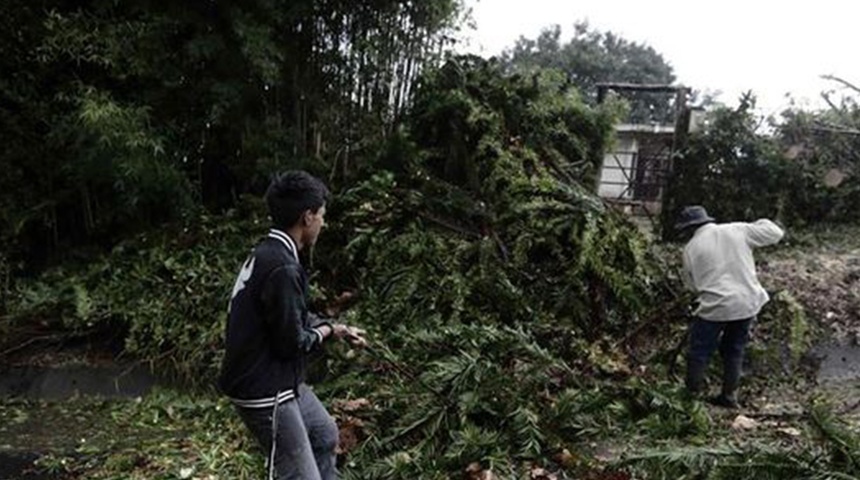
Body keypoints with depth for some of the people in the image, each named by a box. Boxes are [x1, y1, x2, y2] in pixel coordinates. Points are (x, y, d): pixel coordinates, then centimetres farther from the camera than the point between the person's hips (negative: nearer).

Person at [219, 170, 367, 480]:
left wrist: (338, 329, 13)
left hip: (277, 381, 11)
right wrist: (326, 331, -4)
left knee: (325, 435, 27)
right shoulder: (282, 268, -28)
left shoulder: (270, 254, 6)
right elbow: (291, 342, -23)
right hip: (265, 391, -11)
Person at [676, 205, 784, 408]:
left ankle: (692, 395, 15)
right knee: (734, 351, 20)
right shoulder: (738, 230, 1)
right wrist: (760, 224, 23)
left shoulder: (691, 248, -3)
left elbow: (691, 282, 4)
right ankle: (730, 396, 30)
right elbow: (775, 233, 5)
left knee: (699, 353, 10)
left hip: (715, 307, -4)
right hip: (747, 304, 4)